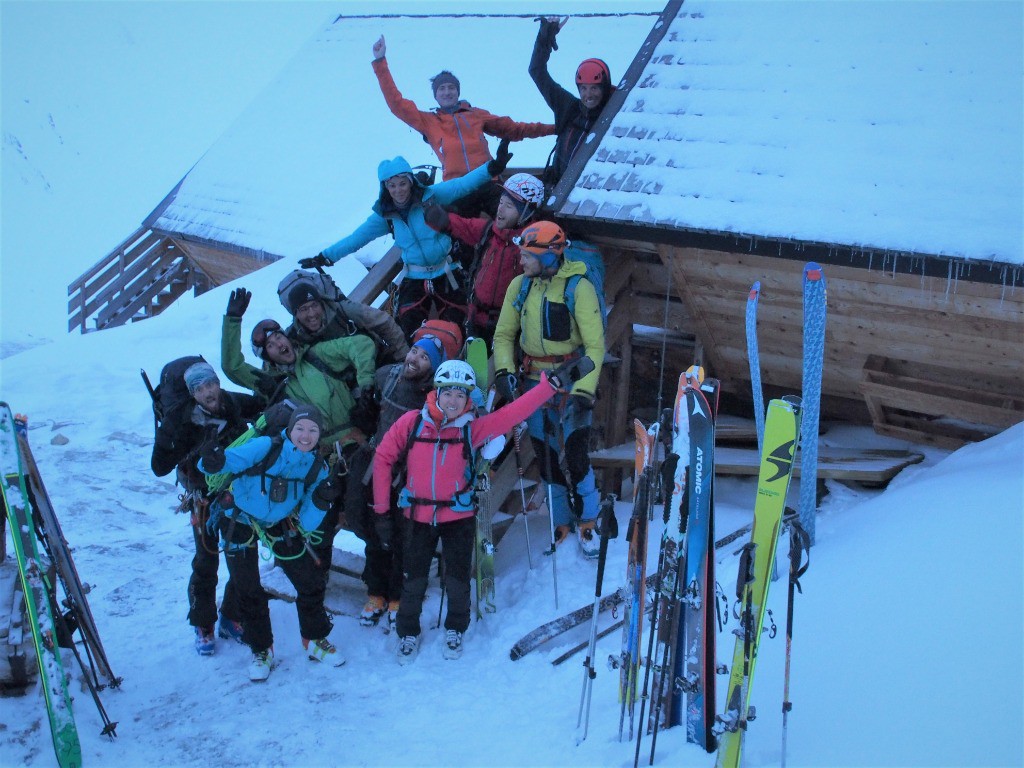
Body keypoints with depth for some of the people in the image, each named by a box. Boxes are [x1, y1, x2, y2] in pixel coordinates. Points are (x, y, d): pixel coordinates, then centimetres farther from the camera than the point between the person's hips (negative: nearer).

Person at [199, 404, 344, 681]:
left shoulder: (317, 468, -14)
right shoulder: (266, 447, -26)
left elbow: (307, 525, -13)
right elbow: (232, 460, -37)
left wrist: (320, 501, -30)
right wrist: (214, 462, -59)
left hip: (280, 524, 4)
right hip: (240, 521, -3)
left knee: (311, 583, 4)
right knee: (248, 591, 2)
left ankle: (315, 640, 27)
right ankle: (261, 650, 23)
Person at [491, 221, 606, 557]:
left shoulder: (579, 288, -13)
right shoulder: (519, 286, 1)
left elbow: (595, 346, -11)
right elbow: (504, 335, 10)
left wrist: (584, 390, -20)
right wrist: (505, 370, -7)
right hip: (534, 380, 4)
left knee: (575, 454, -7)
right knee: (546, 456, 9)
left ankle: (587, 522, 14)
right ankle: (561, 521, 26)